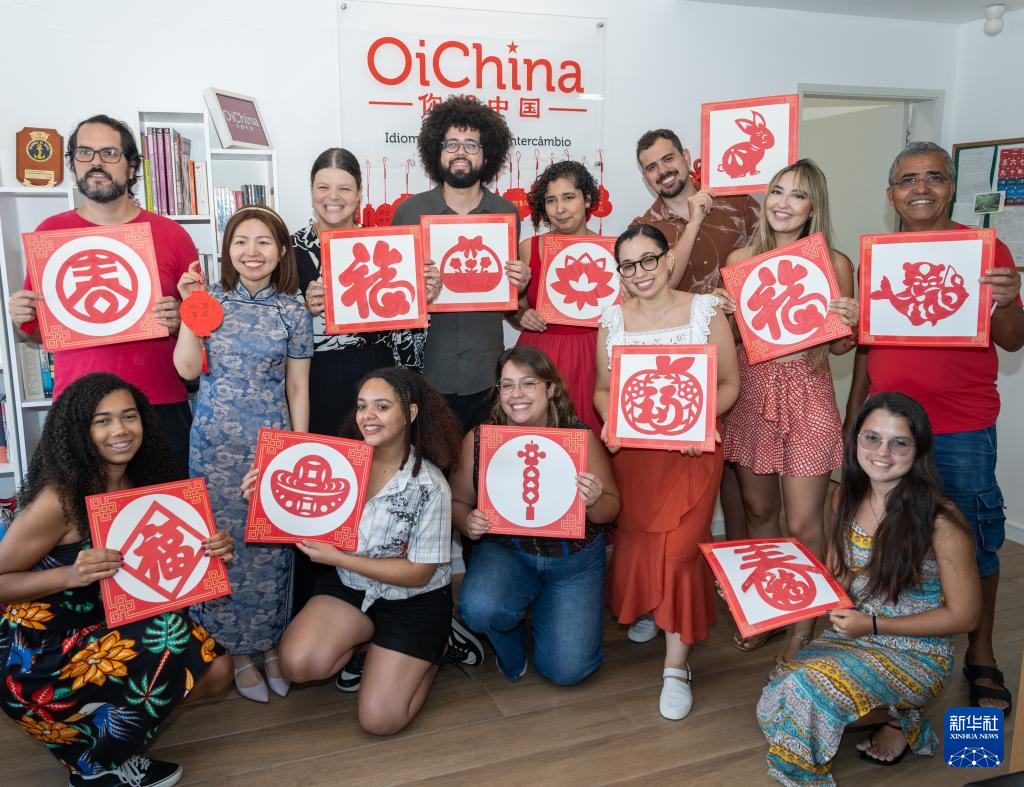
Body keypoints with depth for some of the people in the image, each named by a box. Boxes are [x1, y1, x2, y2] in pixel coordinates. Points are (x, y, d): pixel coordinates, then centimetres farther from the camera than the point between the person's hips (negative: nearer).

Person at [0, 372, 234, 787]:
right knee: (169, 635, -26)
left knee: (216, 671, -2)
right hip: (37, 657, -7)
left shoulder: (142, 485, -2)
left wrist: (212, 549, -14)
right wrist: (70, 575, -33)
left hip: (103, 632, 7)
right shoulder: (59, 499, -23)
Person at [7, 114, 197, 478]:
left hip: (162, 408, -1)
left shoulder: (171, 234, 1)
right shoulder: (50, 232, 5)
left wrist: (181, 319, -12)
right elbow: (39, 333, 14)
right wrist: (23, 319, -6)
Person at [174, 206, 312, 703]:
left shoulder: (292, 311, 2)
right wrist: (190, 306, -12)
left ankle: (271, 642, 24)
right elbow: (187, 369, -6)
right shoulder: (211, 300, 3)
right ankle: (236, 649, 20)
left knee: (271, 543, 6)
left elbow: (297, 387, 3)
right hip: (216, 442, 0)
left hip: (272, 440, 0)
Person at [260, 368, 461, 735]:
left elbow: (419, 573, -17)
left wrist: (338, 558, -21)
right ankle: (365, 641, 11)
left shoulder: (430, 486, -21)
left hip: (413, 600, -3)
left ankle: (434, 648, 20)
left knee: (379, 720, -6)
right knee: (297, 663, -21)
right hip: (349, 587, 4)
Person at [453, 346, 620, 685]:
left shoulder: (580, 436, -11)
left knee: (567, 669, -10)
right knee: (478, 607, -31)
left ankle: (543, 608, 26)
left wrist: (594, 503, -27)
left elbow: (611, 508, -4)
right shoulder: (478, 439, -9)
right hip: (506, 551, 1)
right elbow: (458, 501, 3)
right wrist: (468, 523, -19)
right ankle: (510, 655, 9)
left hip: (574, 558, 0)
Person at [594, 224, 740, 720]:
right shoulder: (612, 320, 4)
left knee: (679, 546, -10)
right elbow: (603, 388, 10)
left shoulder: (706, 311, -2)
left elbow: (729, 383, 0)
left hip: (692, 449, -2)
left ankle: (677, 666, 1)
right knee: (635, 536, 3)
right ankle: (644, 608, 38)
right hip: (631, 448, 3)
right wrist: (611, 422, -10)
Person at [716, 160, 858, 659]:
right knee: (758, 510, 13)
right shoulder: (741, 259, 3)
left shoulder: (834, 262, -2)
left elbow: (839, 346, 4)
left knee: (802, 523, -1)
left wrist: (850, 323, -17)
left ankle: (804, 626, 20)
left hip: (808, 396, -2)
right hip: (751, 391, 3)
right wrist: (721, 310, -10)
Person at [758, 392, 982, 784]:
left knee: (805, 688, -28)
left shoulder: (940, 520, -21)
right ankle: (893, 712, 10)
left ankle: (898, 719, 1)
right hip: (853, 635, 6)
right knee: (774, 705, -11)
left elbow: (964, 615, -13)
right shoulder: (846, 499, -3)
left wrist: (874, 625, -20)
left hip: (915, 654, -6)